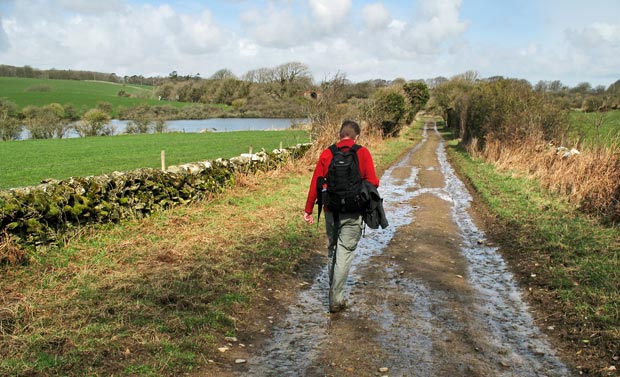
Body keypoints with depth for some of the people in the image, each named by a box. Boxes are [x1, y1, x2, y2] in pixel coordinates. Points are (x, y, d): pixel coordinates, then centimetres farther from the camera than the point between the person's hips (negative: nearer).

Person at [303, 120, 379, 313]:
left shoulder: (326, 154, 1)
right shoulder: (363, 153, -6)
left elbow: (315, 183, -1)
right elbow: (373, 182, -11)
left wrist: (308, 209, 5)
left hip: (331, 210, 3)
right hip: (353, 212, -3)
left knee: (332, 250, 19)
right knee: (345, 253, 2)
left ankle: (334, 290, 32)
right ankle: (336, 299, 2)